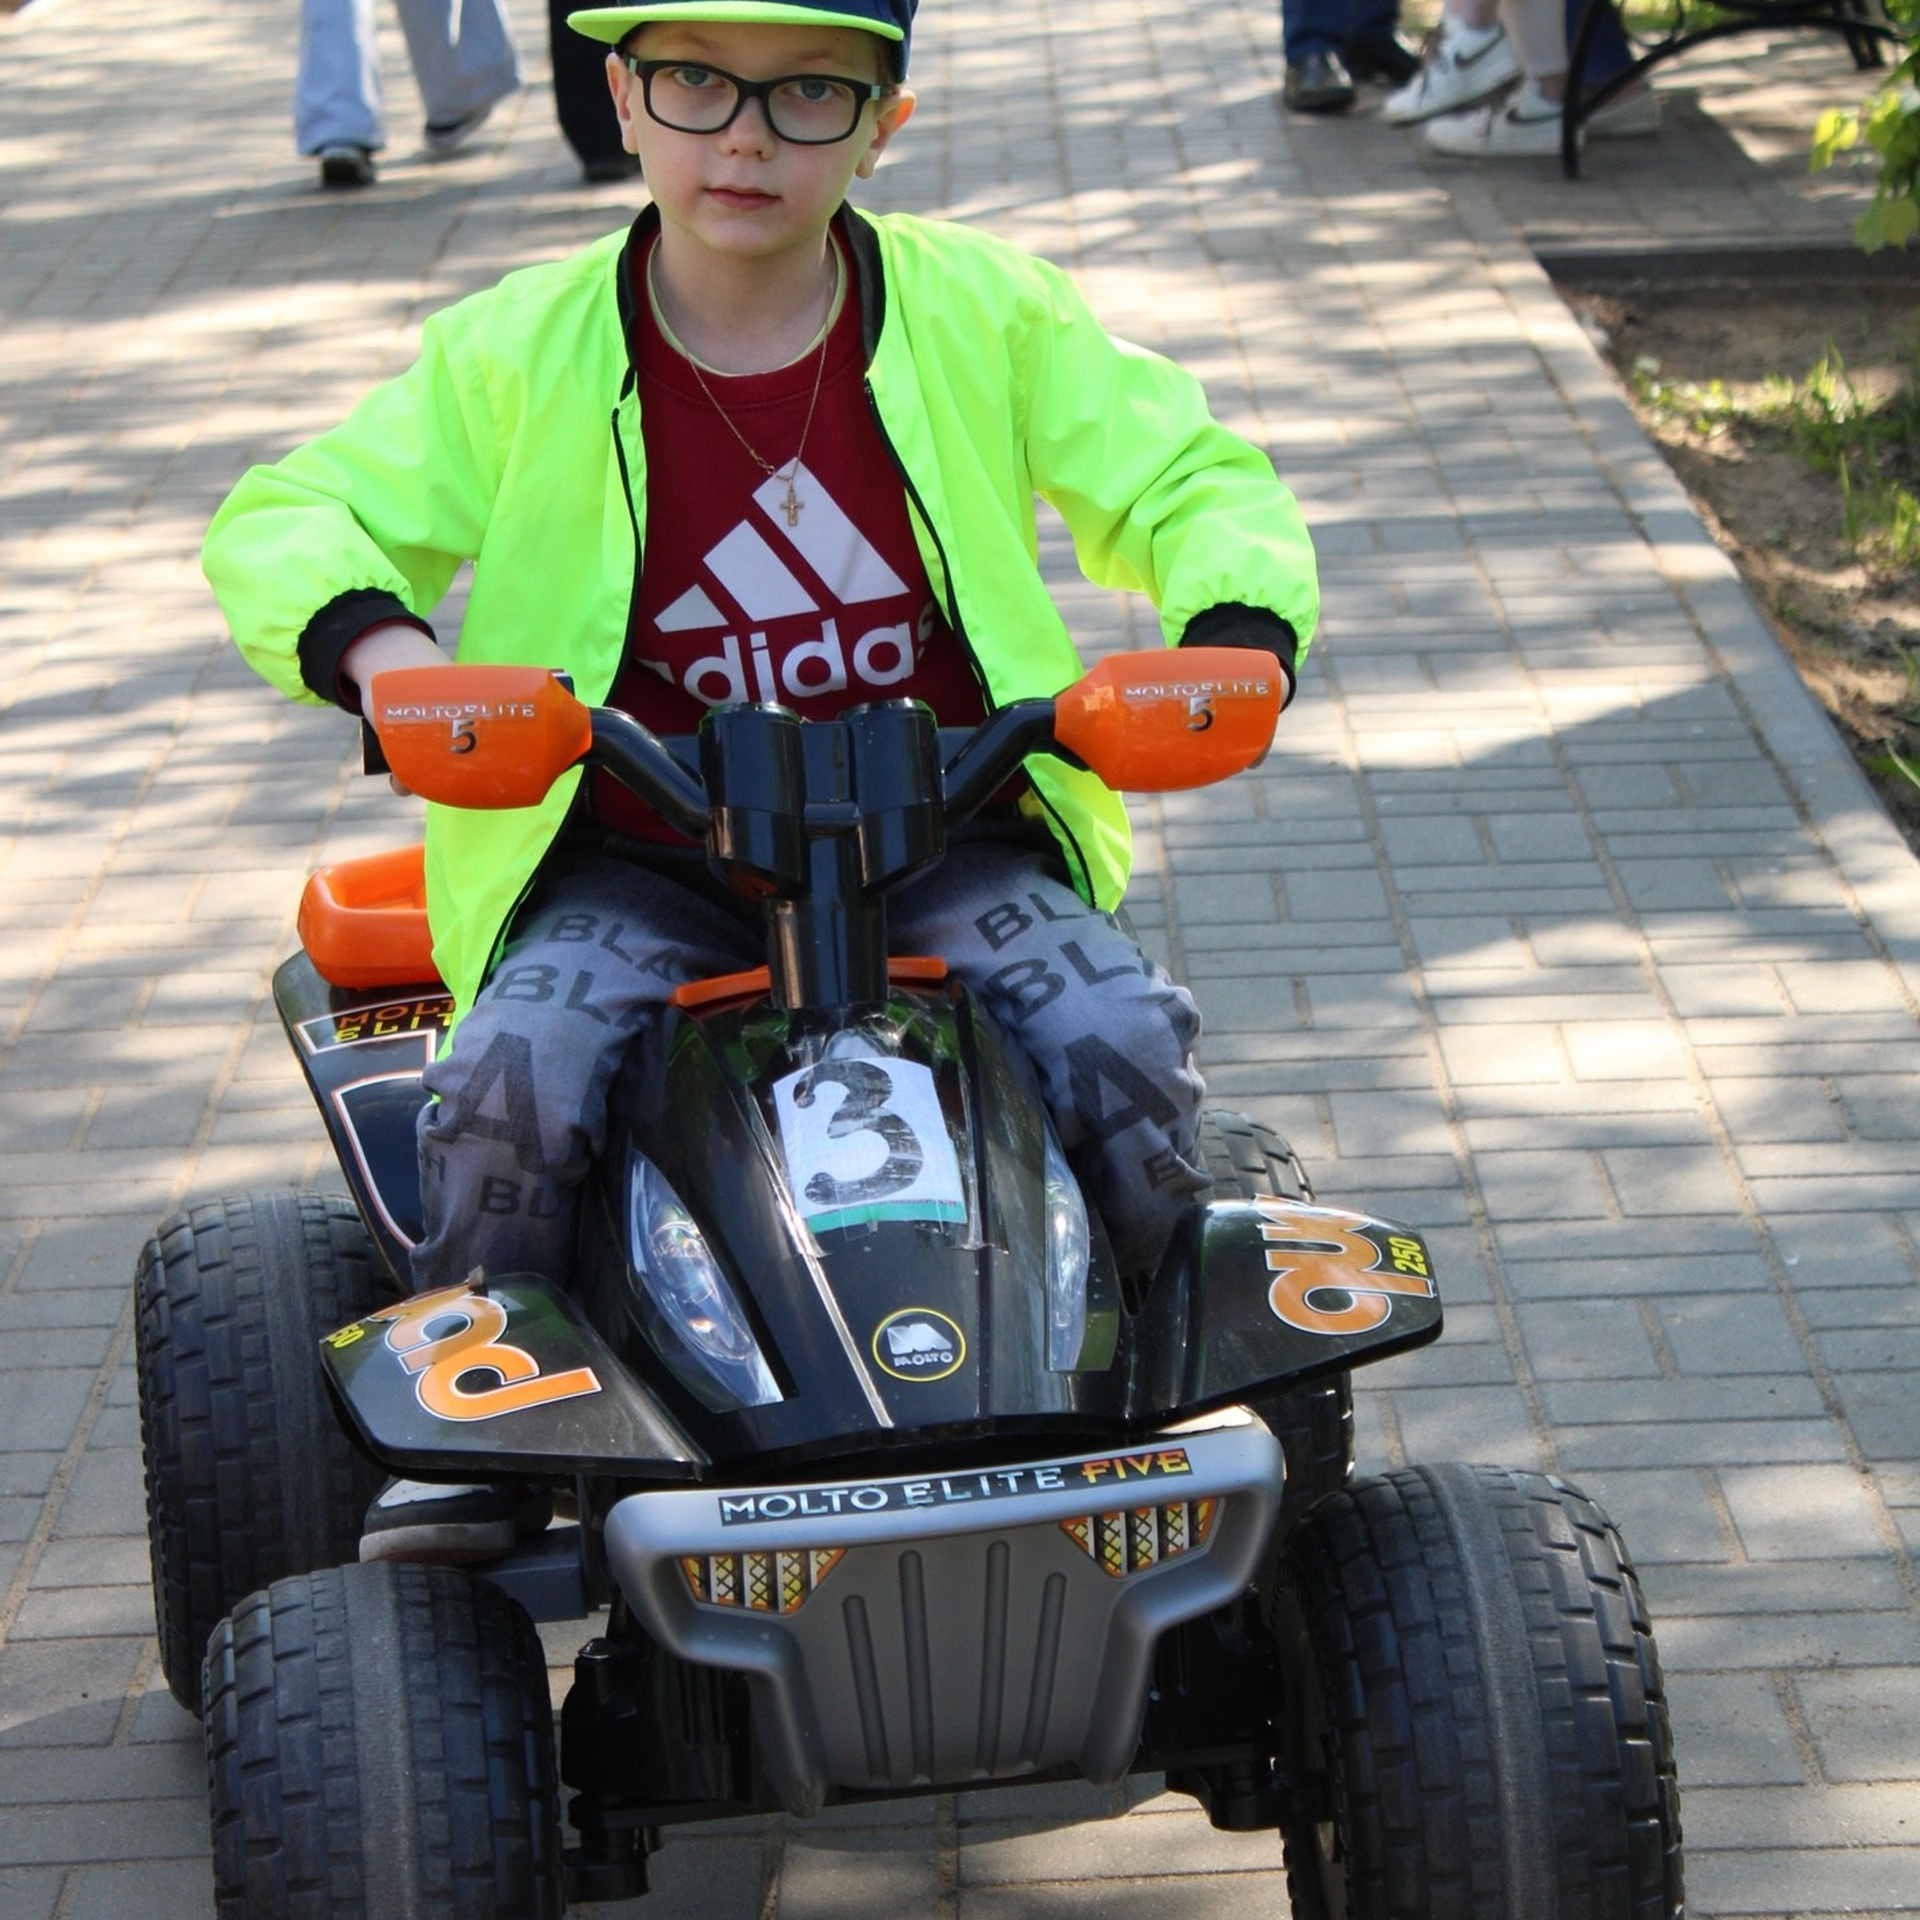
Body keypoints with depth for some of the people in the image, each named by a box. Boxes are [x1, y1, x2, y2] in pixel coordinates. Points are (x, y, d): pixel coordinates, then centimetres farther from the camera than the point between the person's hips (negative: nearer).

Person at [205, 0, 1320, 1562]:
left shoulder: (984, 317, 1)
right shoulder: (520, 360, -2)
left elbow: (1192, 484, 6)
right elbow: (282, 524, -1)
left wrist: (1239, 636, -17)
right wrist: (372, 642, -25)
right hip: (641, 868, -1)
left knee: (1124, 1041, -23)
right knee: (517, 1076, -29)